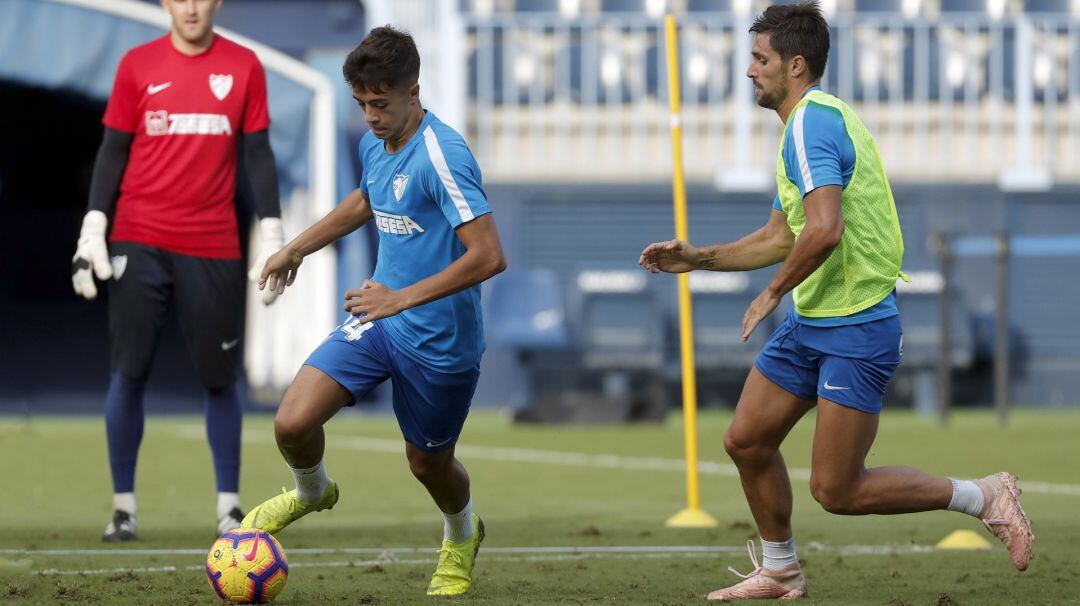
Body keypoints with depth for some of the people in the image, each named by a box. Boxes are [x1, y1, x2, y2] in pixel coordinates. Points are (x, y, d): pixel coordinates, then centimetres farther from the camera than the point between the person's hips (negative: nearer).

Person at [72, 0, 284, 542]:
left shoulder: (243, 67, 5)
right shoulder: (138, 65, 3)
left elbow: (257, 156, 6)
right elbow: (113, 152, 6)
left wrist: (272, 237, 0)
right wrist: (93, 231, -1)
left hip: (214, 249, 0)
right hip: (139, 243, 0)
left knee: (219, 378, 2)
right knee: (129, 371, -2)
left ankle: (229, 506, 9)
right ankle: (123, 506, 4)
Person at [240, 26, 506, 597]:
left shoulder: (442, 156, -24)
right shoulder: (374, 144, 2)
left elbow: (488, 256, -30)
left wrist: (401, 299, -31)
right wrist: (297, 248, 30)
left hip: (439, 340, -6)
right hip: (379, 321, 6)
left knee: (428, 463, 13)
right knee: (292, 422, -11)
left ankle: (462, 535, 47)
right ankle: (312, 491, 24)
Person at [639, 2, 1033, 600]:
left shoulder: (811, 123, -18)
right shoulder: (809, 122, 16)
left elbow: (824, 230, -31)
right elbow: (782, 236, 26)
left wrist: (772, 292, -16)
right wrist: (699, 257, 21)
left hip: (857, 328, -10)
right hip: (809, 324, 10)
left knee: (836, 490, -8)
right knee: (746, 441, 11)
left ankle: (984, 497, 4)